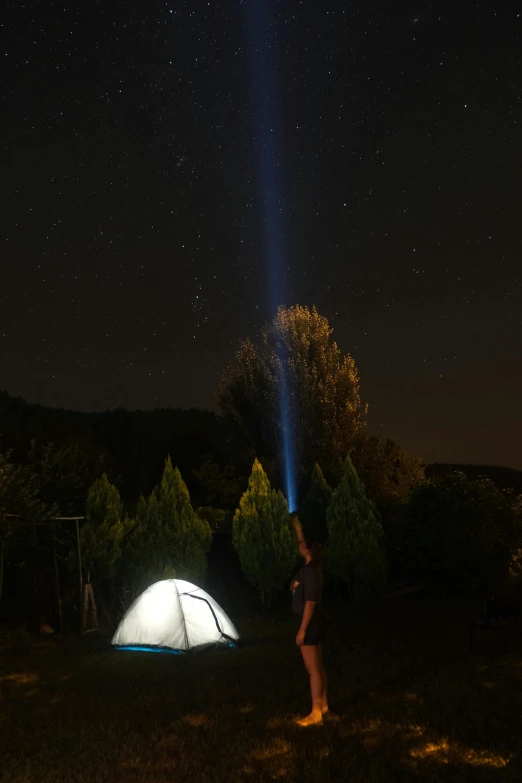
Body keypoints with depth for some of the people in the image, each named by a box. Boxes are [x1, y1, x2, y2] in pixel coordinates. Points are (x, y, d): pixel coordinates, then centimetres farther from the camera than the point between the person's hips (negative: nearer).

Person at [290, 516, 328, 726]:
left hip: (310, 623, -10)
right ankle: (323, 705, 27)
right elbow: (303, 545, 24)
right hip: (315, 622, 10)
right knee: (318, 667, 17)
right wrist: (298, 529, 28)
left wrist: (302, 630, -21)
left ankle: (316, 713, 1)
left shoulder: (310, 572, -22)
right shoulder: (312, 566, 4)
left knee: (313, 669, -4)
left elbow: (310, 603, -23)